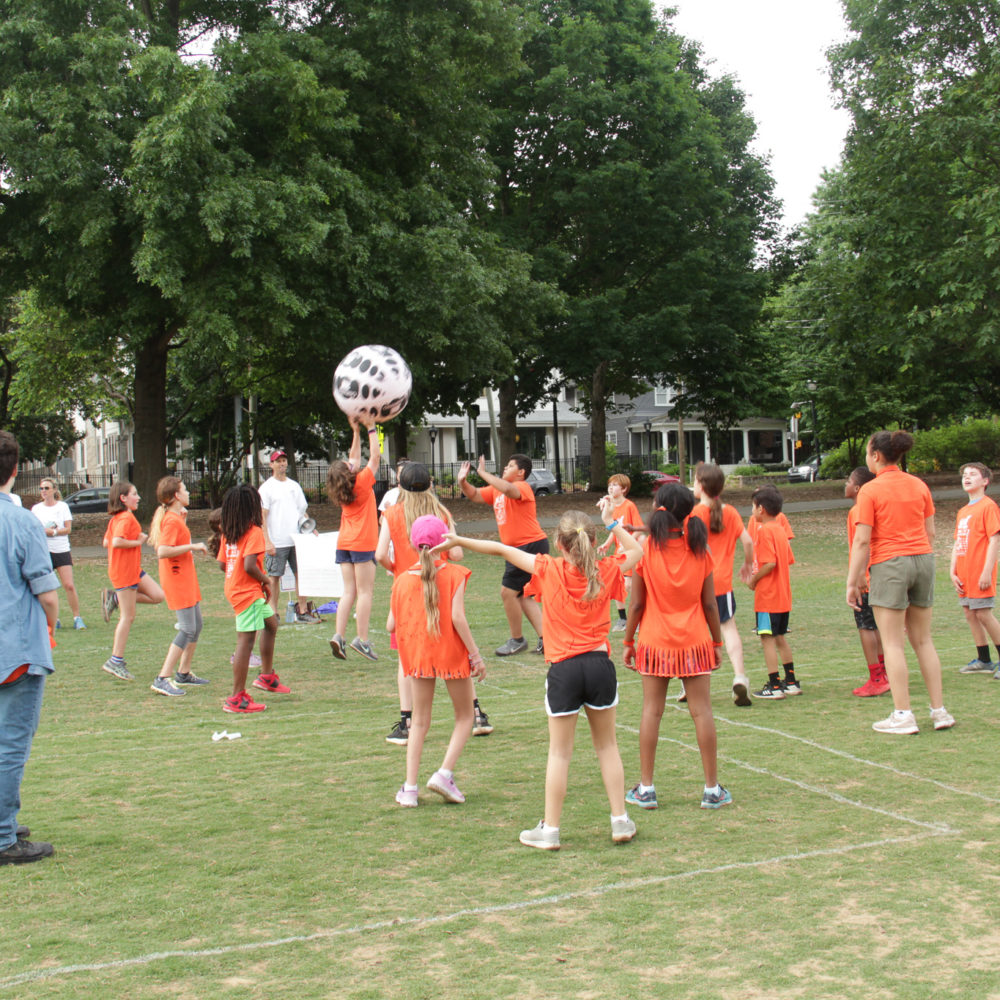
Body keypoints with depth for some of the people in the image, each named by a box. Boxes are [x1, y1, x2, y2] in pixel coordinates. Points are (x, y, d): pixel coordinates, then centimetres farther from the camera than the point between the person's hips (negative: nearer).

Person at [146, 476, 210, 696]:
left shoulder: (174, 517, 13)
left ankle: (184, 673, 25)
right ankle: (162, 679, -13)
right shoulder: (172, 520, -18)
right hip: (177, 579, -11)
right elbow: (162, 552, -27)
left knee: (197, 625, 16)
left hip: (186, 578, 11)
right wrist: (193, 546, -22)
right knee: (188, 629, -12)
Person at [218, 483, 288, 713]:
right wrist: (266, 581, -8)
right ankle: (237, 698, -3)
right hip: (248, 593, -10)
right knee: (245, 640, -6)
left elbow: (223, 562, 11)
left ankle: (267, 676, 32)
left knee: (271, 621, 26)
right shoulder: (254, 532, -16)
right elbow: (249, 566, -26)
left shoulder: (228, 533, 8)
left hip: (233, 588, 10)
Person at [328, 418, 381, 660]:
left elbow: (355, 458, 20)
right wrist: (371, 429, 3)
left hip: (344, 544, 7)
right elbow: (375, 457, -3)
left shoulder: (343, 488, 7)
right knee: (365, 592, -3)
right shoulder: (362, 483, -10)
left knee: (349, 591, 8)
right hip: (362, 543, -7)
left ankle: (339, 636, -3)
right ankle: (362, 640, -5)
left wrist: (357, 432, 21)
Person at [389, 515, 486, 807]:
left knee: (420, 722, 15)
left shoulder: (403, 580, 0)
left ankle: (410, 787, 9)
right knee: (464, 716, 14)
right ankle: (444, 773, -4)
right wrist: (475, 654, -12)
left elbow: (391, 625, 0)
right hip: (452, 651, -3)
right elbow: (457, 617, -17)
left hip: (417, 653, 3)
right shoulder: (454, 574, -8)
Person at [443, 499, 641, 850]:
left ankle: (550, 830, 11)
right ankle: (620, 821, 18)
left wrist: (457, 540, 10)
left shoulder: (548, 570, -4)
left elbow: (501, 549, 2)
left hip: (564, 669, -2)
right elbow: (636, 551, 20)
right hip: (599, 664, 2)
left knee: (559, 752, 6)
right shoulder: (606, 571, 1)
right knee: (607, 746, 15)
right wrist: (610, 522, 17)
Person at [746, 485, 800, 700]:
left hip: (768, 596, -9)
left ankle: (774, 686, -3)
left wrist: (753, 579, -10)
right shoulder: (780, 529, 11)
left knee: (768, 639, -4)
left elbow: (770, 563, -24)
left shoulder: (764, 531, -15)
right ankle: (791, 682, 22)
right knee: (780, 638, 17)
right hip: (783, 595, 9)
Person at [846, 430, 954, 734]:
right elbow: (930, 532, 13)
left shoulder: (870, 490, -7)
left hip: (889, 563, -6)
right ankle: (940, 711, 13)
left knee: (893, 643, -1)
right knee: (923, 640, 12)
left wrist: (853, 581, -6)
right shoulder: (919, 485, 9)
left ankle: (903, 715, -2)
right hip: (923, 560, 6)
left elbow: (862, 541, -10)